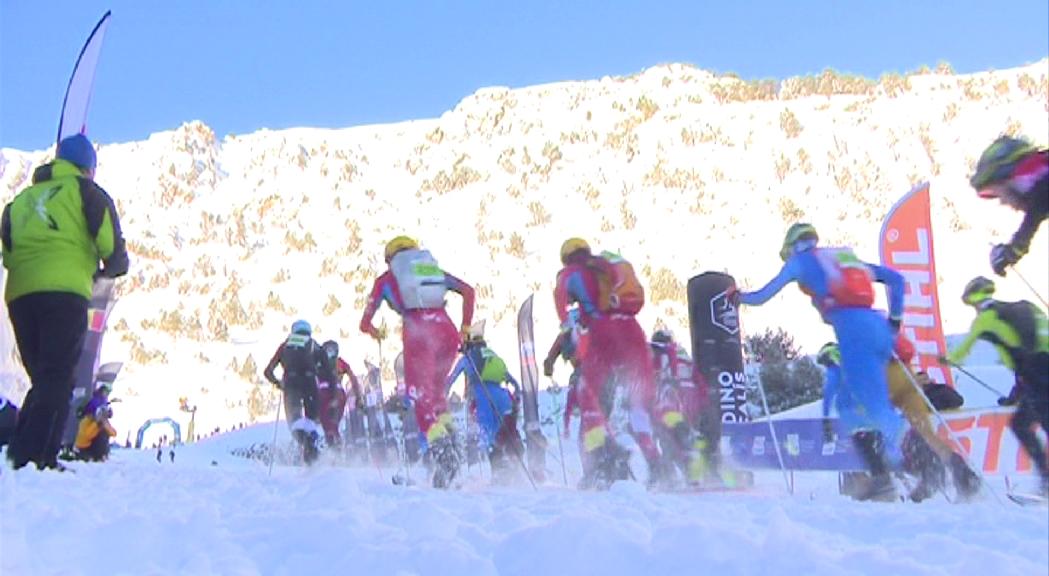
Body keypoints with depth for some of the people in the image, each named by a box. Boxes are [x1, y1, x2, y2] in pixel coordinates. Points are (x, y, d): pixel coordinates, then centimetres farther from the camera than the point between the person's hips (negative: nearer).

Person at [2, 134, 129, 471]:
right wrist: (114, 267, 20)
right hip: (64, 292, -6)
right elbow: (111, 244, 1)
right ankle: (35, 458, -19)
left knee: (44, 380, 13)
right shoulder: (84, 190, 9)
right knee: (57, 381, -9)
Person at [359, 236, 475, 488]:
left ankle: (440, 446, -23)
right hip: (447, 331, 3)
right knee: (437, 388, 22)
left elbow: (365, 324, 17)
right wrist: (466, 328, 23)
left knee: (422, 395, -3)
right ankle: (447, 427, -1)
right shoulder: (435, 269, 27)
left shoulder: (386, 279, 20)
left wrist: (375, 332, 39)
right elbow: (468, 291, 17)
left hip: (417, 332, -3)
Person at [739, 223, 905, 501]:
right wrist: (894, 321, 30)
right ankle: (880, 477, 5)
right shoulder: (847, 257, 32)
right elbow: (895, 279, 27)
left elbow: (762, 296, 21)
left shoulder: (799, 260, 18)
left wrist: (738, 296, 40)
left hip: (852, 330, -7)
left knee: (878, 408, -12)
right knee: (857, 406, 14)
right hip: (878, 327, 7)